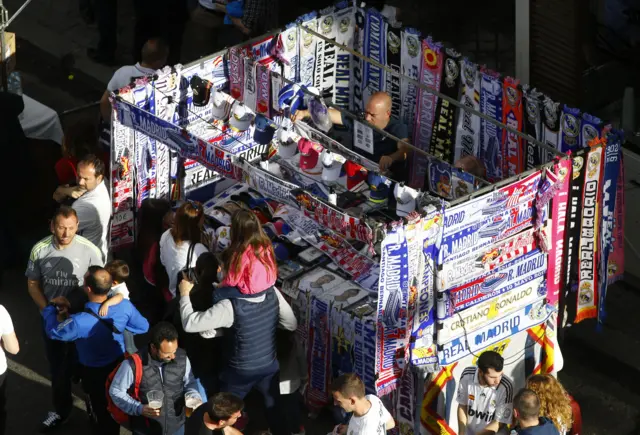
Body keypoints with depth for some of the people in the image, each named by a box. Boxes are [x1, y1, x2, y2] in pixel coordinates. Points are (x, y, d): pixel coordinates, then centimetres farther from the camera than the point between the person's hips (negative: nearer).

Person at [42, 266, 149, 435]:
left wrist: (51, 309, -2)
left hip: (93, 370, -5)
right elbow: (143, 327, -8)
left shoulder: (81, 322, -41)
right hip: (119, 363, 5)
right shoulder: (125, 306, -27)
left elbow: (53, 331, -20)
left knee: (99, 404, 23)